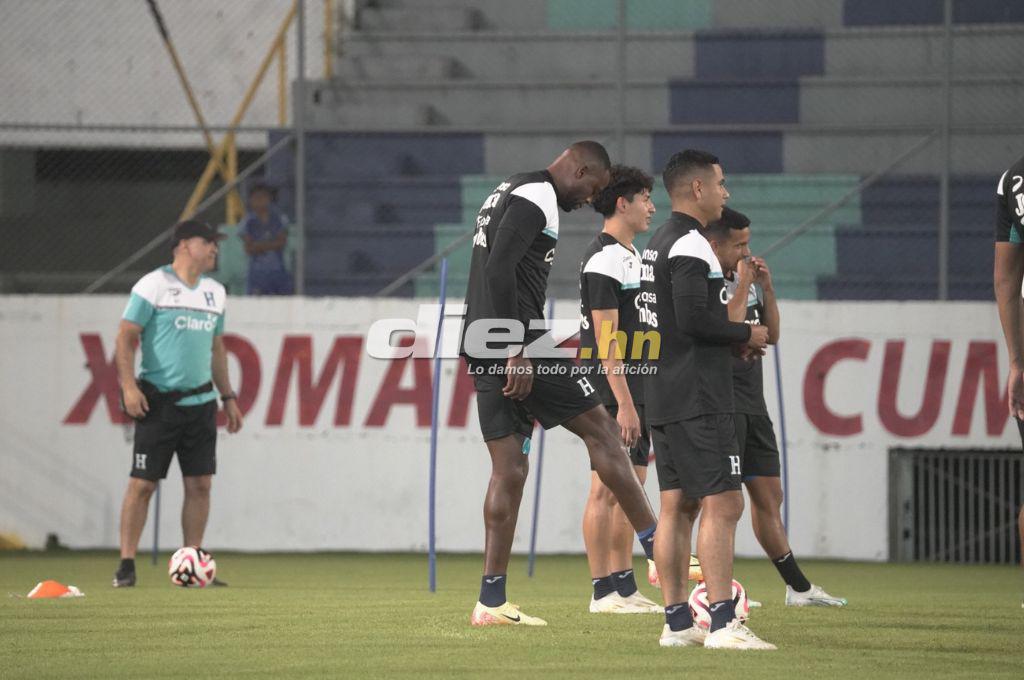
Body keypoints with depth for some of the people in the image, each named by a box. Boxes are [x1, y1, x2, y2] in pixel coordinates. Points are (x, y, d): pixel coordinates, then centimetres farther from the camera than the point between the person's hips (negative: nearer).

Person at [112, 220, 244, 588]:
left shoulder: (214, 292, 15)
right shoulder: (153, 285, -5)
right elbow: (126, 337, -7)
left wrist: (228, 397, 20)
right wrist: (128, 385, -18)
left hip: (201, 402, 6)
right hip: (159, 401, -6)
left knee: (200, 484, 2)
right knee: (142, 484, -6)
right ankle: (126, 565, 0)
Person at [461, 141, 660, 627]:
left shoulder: (507, 194, 23)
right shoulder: (537, 196, -10)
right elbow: (500, 269, -20)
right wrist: (517, 352, -22)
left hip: (482, 347, 10)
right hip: (514, 339, -10)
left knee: (509, 467, 7)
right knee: (600, 428, -1)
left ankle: (491, 601, 3)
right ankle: (659, 550, 1)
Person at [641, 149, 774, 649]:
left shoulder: (658, 245, 19)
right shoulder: (690, 246, -14)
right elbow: (696, 319, -23)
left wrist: (730, 340, 15)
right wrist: (747, 335, -7)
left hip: (663, 397, 10)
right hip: (696, 400, -10)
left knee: (677, 506, 9)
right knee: (723, 504, -12)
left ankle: (677, 622, 10)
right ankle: (723, 623, -17)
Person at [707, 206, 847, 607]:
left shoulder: (743, 280, 14)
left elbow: (771, 335, 18)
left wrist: (766, 288, 5)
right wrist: (744, 285, -15)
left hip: (752, 402, 9)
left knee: (768, 498, 13)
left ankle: (798, 588, 18)